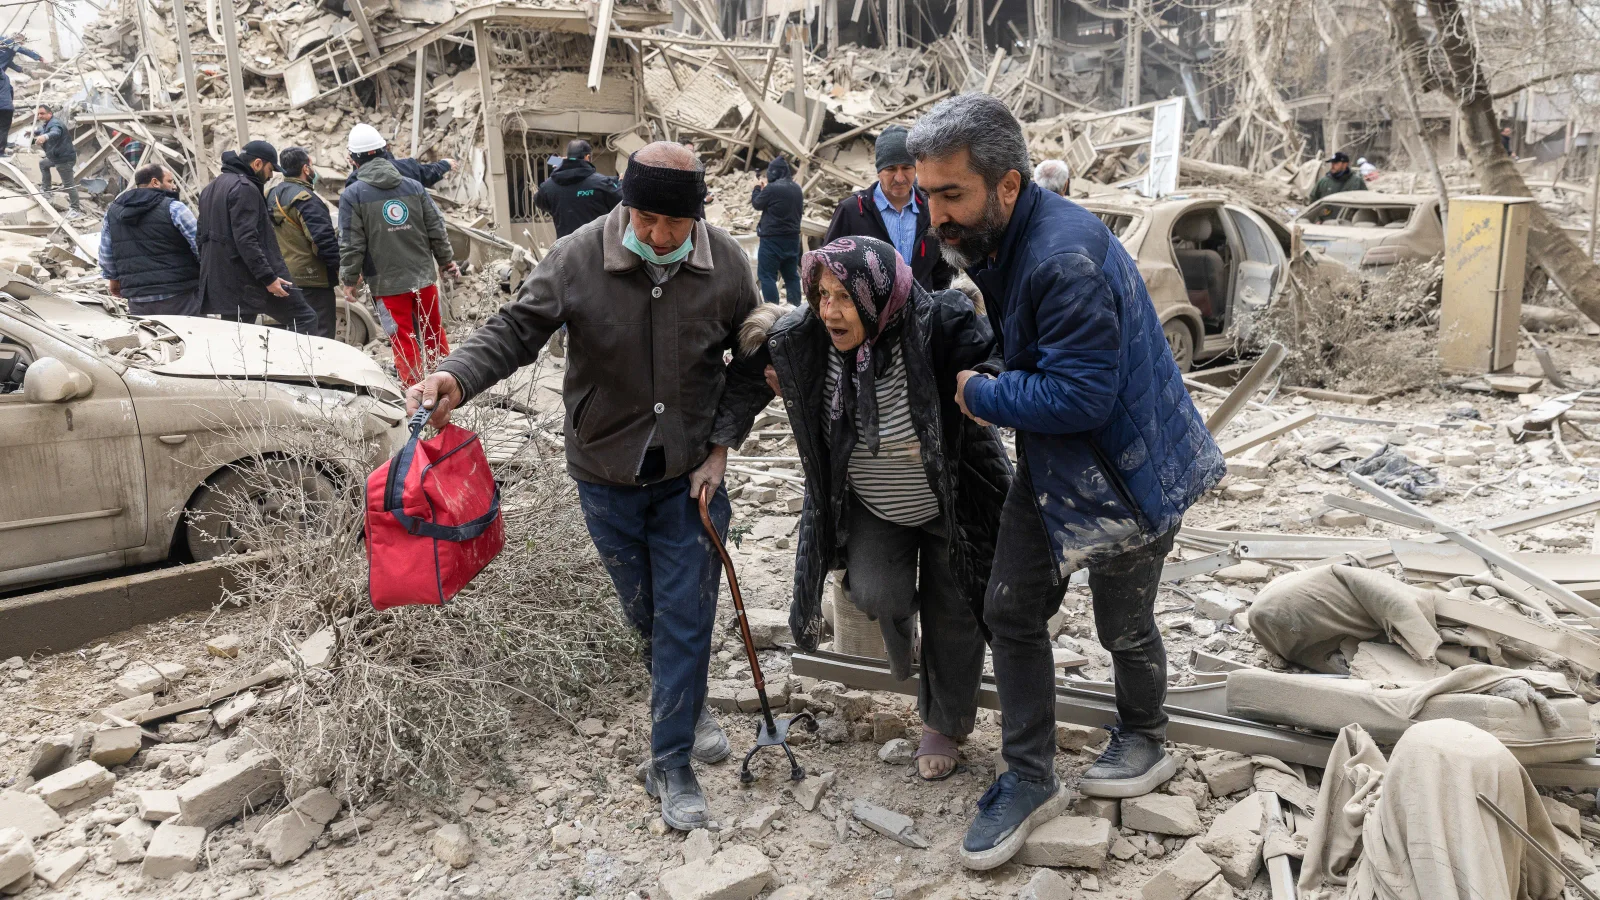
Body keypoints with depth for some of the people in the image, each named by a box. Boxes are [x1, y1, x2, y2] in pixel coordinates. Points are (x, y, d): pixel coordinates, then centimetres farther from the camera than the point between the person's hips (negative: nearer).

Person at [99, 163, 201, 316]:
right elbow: (199, 245, -8)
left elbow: (106, 255, 17)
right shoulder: (173, 208, -7)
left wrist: (114, 279, 30)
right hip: (178, 296, -6)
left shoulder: (112, 212, 13)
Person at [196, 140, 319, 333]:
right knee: (304, 318, -4)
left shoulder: (211, 188, 21)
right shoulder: (245, 188, -12)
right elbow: (246, 240, -22)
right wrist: (269, 277, -23)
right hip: (249, 281, -10)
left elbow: (202, 237, 26)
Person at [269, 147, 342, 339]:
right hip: (312, 278, -10)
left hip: (284, 277, 10)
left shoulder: (272, 196, 14)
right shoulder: (305, 199, -16)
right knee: (321, 334, -7)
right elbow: (324, 239, -22)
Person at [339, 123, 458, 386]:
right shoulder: (414, 186, 1)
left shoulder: (352, 194, -8)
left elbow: (351, 244, -9)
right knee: (434, 332, 16)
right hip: (423, 275, 3)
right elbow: (436, 229, 4)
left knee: (404, 338, 4)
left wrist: (349, 279, 2)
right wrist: (447, 260, 17)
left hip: (388, 281, -3)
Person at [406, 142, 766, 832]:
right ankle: (687, 704, 49)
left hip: (690, 475, 0)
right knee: (644, 612, 18)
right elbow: (515, 329, -16)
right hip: (606, 473, 0)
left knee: (685, 616, 1)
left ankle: (671, 764, 18)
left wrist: (721, 446, -6)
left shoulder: (726, 265, -11)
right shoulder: (578, 259, -17)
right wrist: (457, 378, -36)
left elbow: (751, 363, 0)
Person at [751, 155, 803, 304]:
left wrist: (757, 188, 17)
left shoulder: (771, 188, -17)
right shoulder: (796, 188, 8)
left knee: (767, 275, -3)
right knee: (791, 275, 13)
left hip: (772, 239, -7)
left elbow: (757, 203, -3)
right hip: (793, 238, 7)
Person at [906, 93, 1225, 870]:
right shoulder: (994, 239, -2)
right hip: (1048, 467, 8)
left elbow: (1081, 394, -33)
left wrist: (980, 395, -21)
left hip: (1126, 474, -8)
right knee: (1010, 611, 9)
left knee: (1123, 628, 13)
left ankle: (1144, 742, 43)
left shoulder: (1067, 258, -33)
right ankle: (1030, 779, 24)